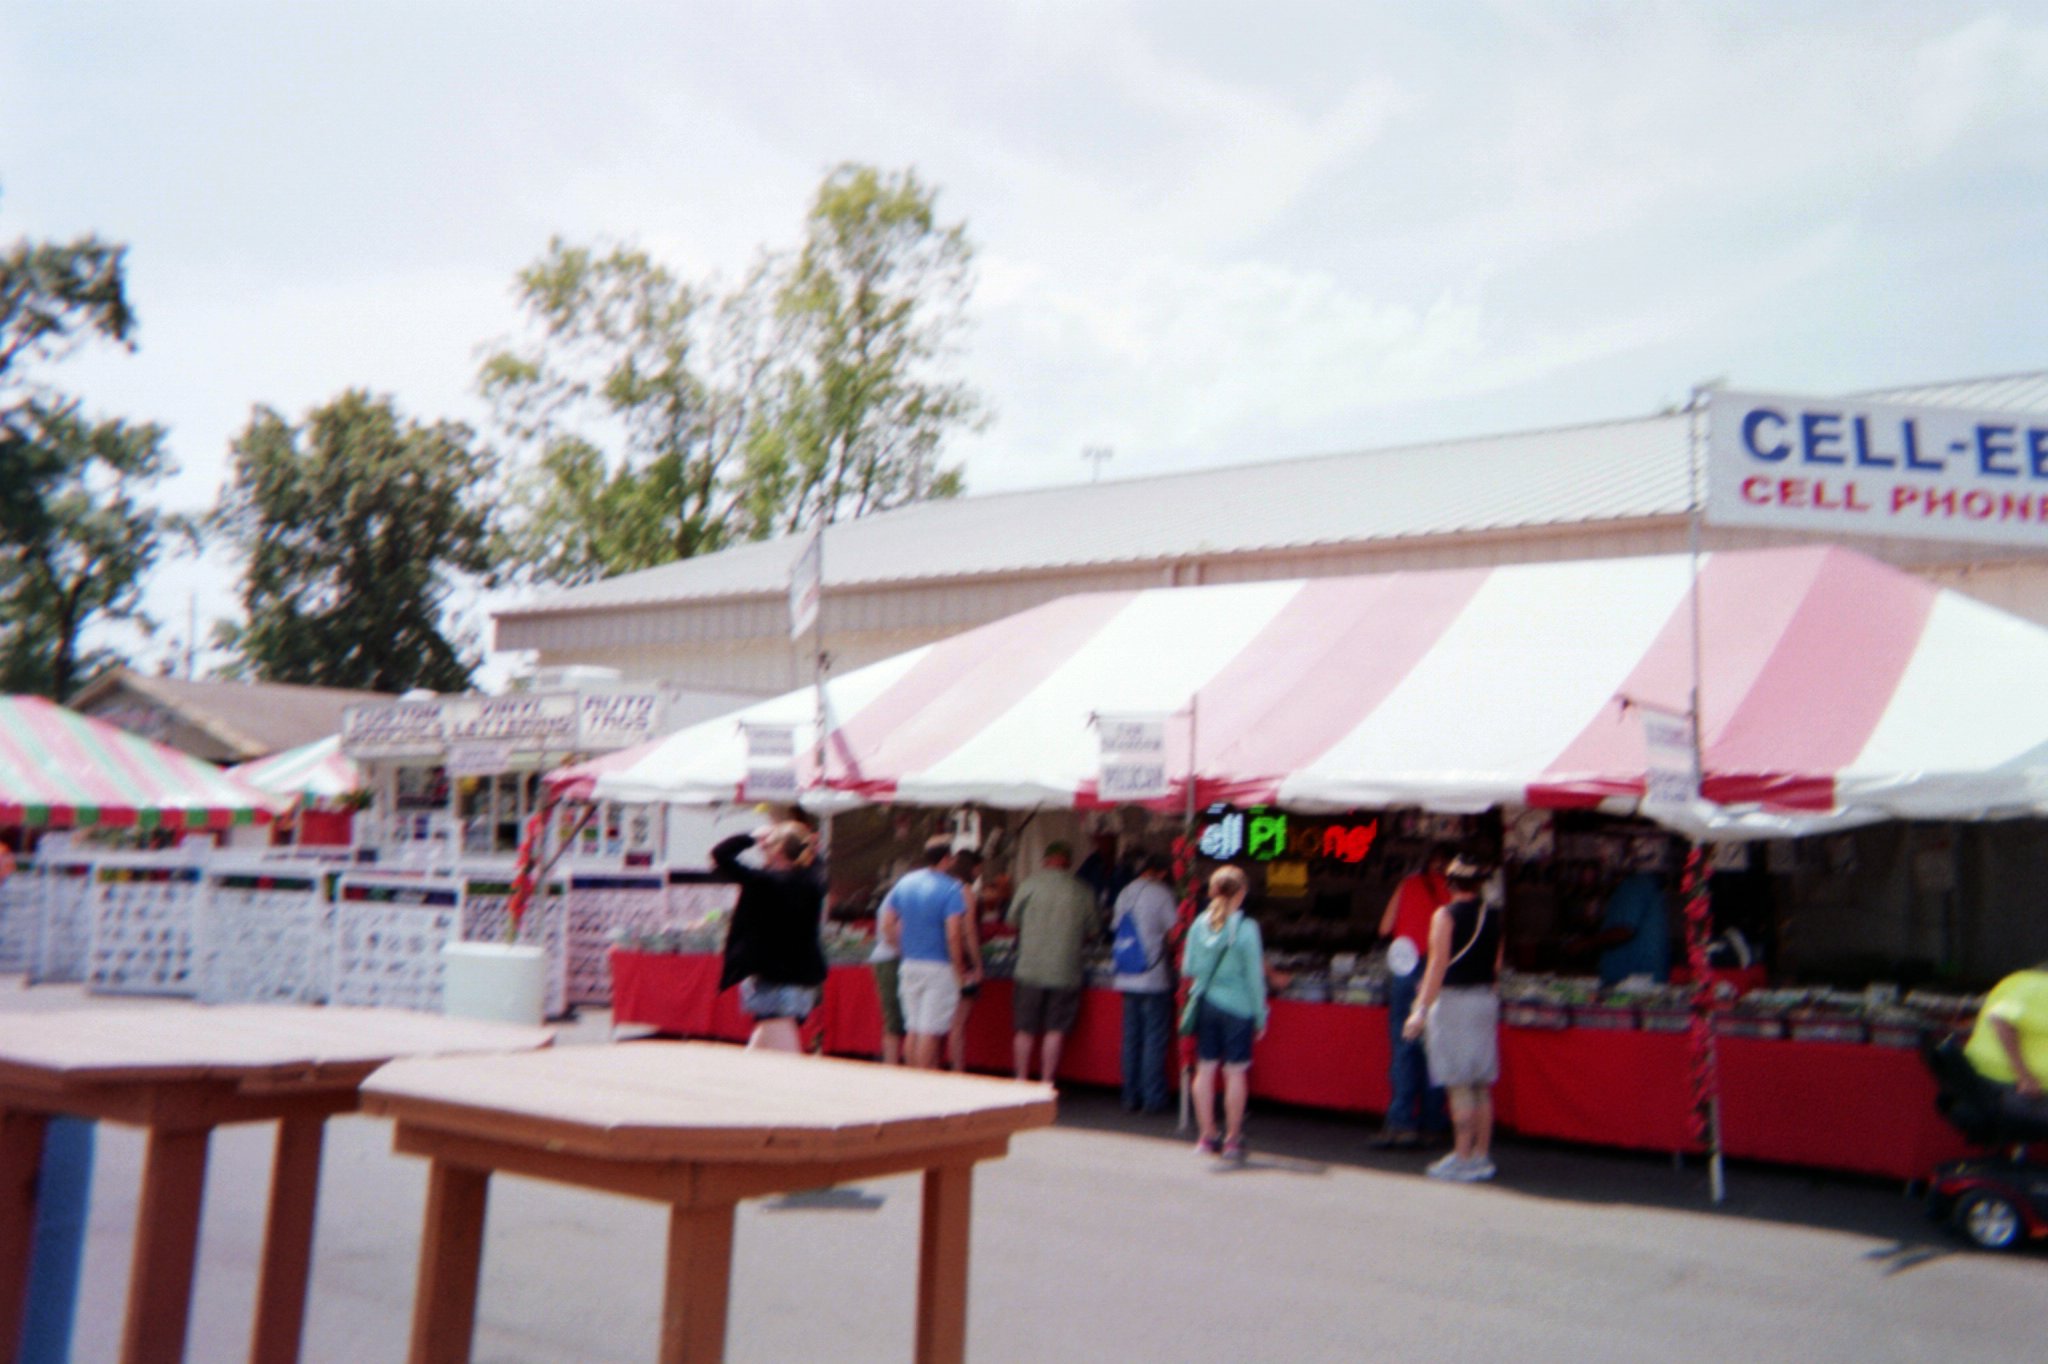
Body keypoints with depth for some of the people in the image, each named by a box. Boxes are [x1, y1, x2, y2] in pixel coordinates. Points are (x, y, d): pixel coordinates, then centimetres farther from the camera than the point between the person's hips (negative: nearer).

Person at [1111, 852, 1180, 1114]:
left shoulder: (1125, 893, 11)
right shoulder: (1161, 893, -7)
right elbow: (1174, 930, -8)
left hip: (1127, 979, 6)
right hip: (1154, 979, -6)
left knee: (1131, 1039, 9)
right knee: (1155, 1039, -1)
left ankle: (1131, 1097, 12)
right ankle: (1153, 1099, 0)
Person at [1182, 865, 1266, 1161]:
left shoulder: (1199, 924, -1)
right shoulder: (1245, 928, -12)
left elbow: (1188, 968, 5)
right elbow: (1254, 976, -7)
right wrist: (1260, 1015, 1)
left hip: (1205, 1003, 4)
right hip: (1237, 1006, -4)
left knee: (1205, 1069, 10)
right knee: (1236, 1072, 4)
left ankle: (1207, 1136, 17)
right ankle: (1232, 1139, 9)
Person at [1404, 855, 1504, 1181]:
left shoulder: (1446, 916, -9)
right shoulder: (1493, 916, 8)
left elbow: (1438, 965, -15)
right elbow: (1496, 965, 13)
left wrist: (1421, 1009, -14)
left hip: (1453, 1000, -6)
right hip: (1486, 1000, 6)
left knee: (1459, 1085, -4)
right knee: (1482, 1086, 11)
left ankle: (1462, 1158, -2)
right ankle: (1482, 1155, 16)